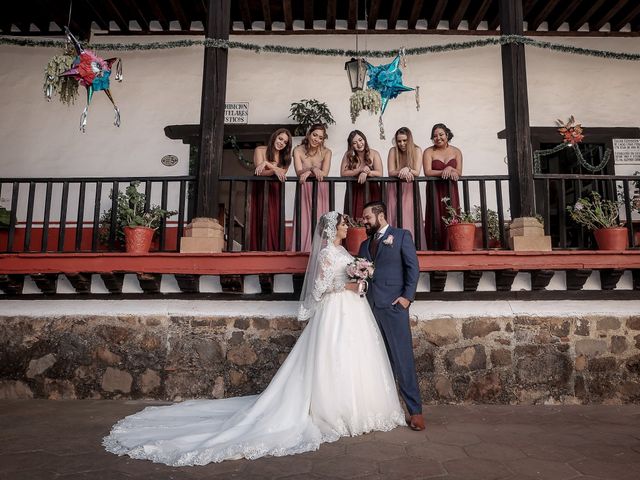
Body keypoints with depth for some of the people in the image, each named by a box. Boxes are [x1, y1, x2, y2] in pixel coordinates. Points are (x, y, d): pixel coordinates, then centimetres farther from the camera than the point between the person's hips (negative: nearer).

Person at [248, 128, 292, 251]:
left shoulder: (285, 156, 10)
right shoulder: (260, 150, 0)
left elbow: (282, 172, -9)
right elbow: (260, 172, -11)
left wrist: (266, 163, -20)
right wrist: (275, 169, -26)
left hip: (274, 190, 3)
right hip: (259, 189, -2)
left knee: (274, 220, -4)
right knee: (258, 220, -4)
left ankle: (274, 249, -2)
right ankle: (256, 249, -1)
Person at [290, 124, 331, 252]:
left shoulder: (326, 152, 1)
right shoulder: (298, 150, 0)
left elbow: (324, 173, -11)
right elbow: (299, 172, -11)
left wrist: (308, 172, -20)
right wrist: (313, 169, -27)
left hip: (321, 193, 0)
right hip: (304, 192, 0)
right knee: (304, 224, -3)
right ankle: (303, 252, 3)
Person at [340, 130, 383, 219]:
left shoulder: (374, 154, -1)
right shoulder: (348, 155, 1)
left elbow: (379, 173, -8)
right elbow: (343, 173, -9)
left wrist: (366, 172, -23)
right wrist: (360, 170, -18)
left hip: (371, 192, -1)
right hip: (354, 193, 1)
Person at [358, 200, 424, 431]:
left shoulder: (402, 235, 4)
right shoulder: (365, 244, 21)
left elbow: (413, 267, -3)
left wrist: (407, 296, -12)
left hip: (393, 305, -6)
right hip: (369, 307, 6)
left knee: (403, 359, -5)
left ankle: (415, 411, 2)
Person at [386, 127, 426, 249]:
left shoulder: (416, 150, -2)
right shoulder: (393, 151, -2)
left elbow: (417, 172, -8)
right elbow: (391, 172, -9)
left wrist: (407, 169, -26)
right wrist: (403, 172, -24)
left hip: (410, 190, 0)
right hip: (394, 189, 0)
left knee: (410, 219, -5)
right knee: (395, 219, -5)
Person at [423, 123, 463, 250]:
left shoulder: (456, 151, 10)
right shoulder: (429, 152, 3)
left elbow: (459, 173, 1)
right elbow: (427, 172, -10)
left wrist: (449, 169, -17)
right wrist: (445, 171, -16)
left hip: (451, 191, 2)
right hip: (434, 191, -2)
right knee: (436, 221, -6)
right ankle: (435, 250, -2)